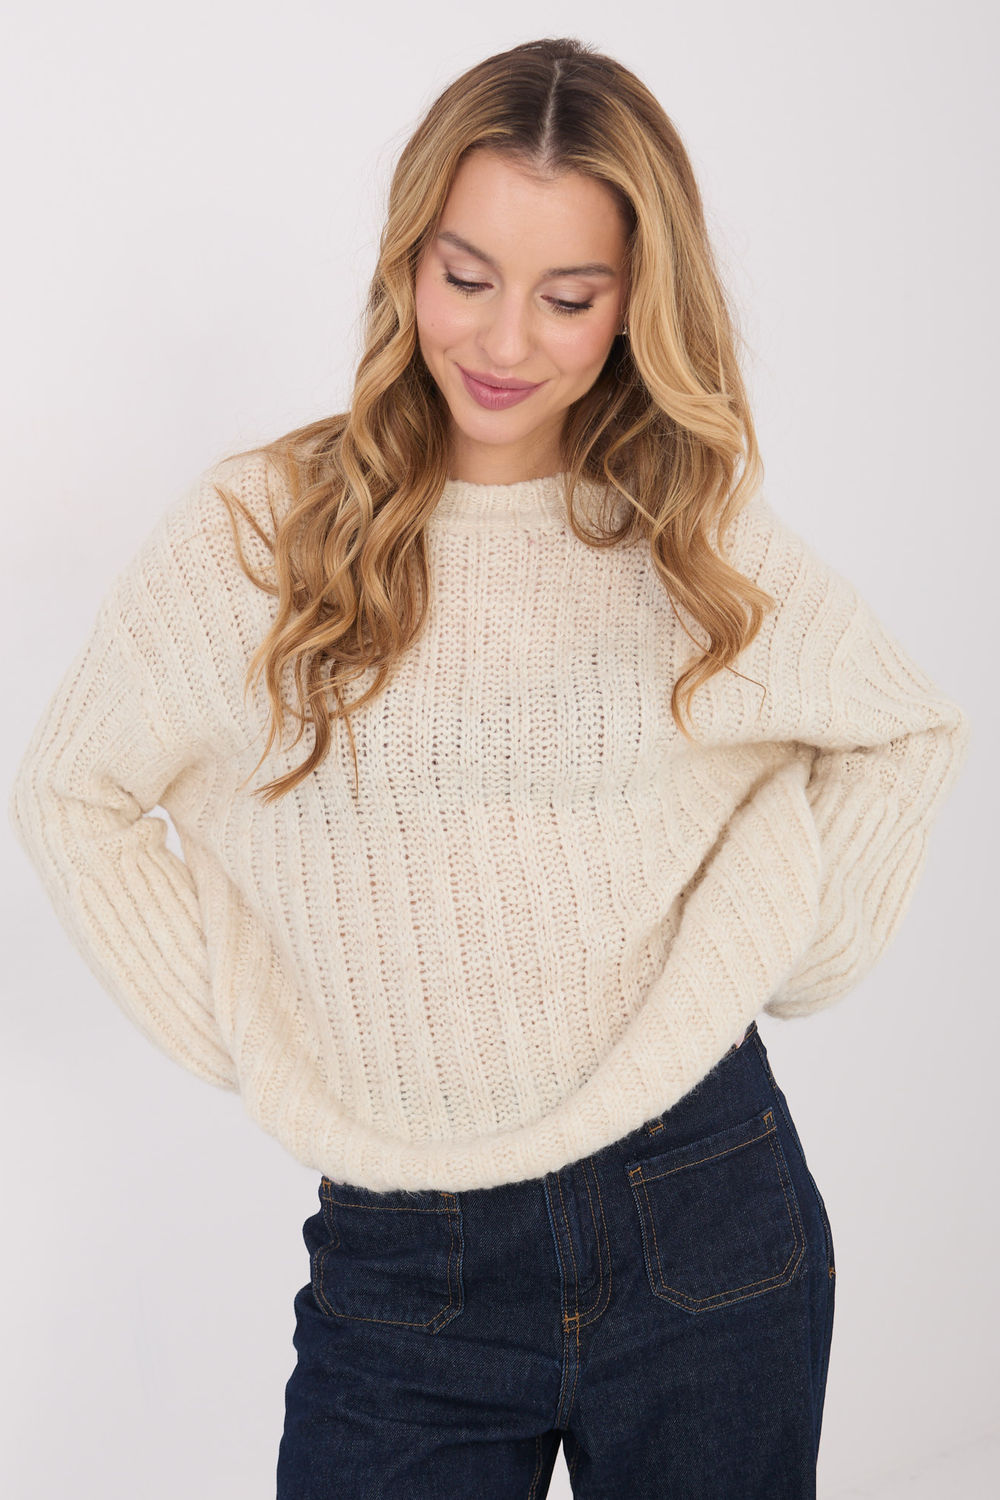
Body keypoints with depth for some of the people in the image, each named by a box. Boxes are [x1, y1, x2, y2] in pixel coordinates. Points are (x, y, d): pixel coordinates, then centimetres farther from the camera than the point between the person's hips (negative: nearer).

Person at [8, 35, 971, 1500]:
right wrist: (243, 1041, 0)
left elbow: (909, 732, 15)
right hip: (402, 1270, -1)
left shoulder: (704, 528, 0)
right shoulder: (258, 533, -5)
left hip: (710, 1223, 2)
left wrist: (780, 949, 4)